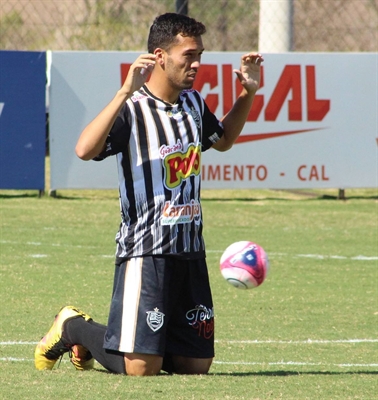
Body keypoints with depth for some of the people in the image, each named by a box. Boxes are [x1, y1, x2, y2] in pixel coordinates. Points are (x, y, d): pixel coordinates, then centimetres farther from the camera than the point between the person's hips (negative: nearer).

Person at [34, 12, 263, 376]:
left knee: (196, 365, 8)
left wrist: (248, 94, 19)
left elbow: (223, 140, 33)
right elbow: (85, 150, -33)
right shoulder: (132, 110, -14)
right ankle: (74, 329, 17)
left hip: (190, 250, 8)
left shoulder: (193, 104, 10)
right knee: (140, 368, -11)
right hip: (145, 250, -7)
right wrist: (126, 92, -37)